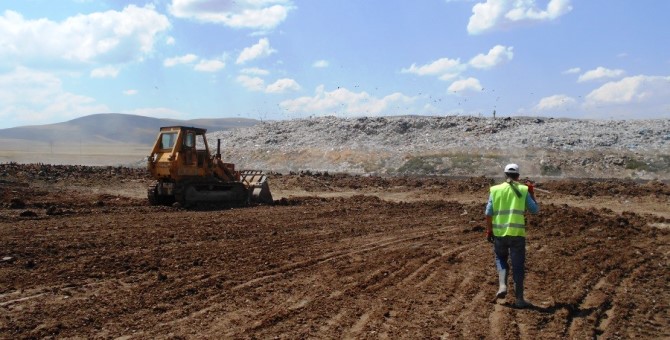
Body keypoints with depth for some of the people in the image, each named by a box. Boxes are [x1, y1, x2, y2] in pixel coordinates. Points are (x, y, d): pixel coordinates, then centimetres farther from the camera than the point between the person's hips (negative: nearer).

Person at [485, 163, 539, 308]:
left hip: (499, 232, 1)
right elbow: (535, 210, 3)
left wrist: (489, 230, 11)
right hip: (517, 233, -1)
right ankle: (519, 299, 11)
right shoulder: (523, 190, -1)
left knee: (501, 259, 25)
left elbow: (488, 213, 1)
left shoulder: (495, 189, 2)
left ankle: (502, 286, 5)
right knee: (518, 265, 7)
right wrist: (531, 193, 14)